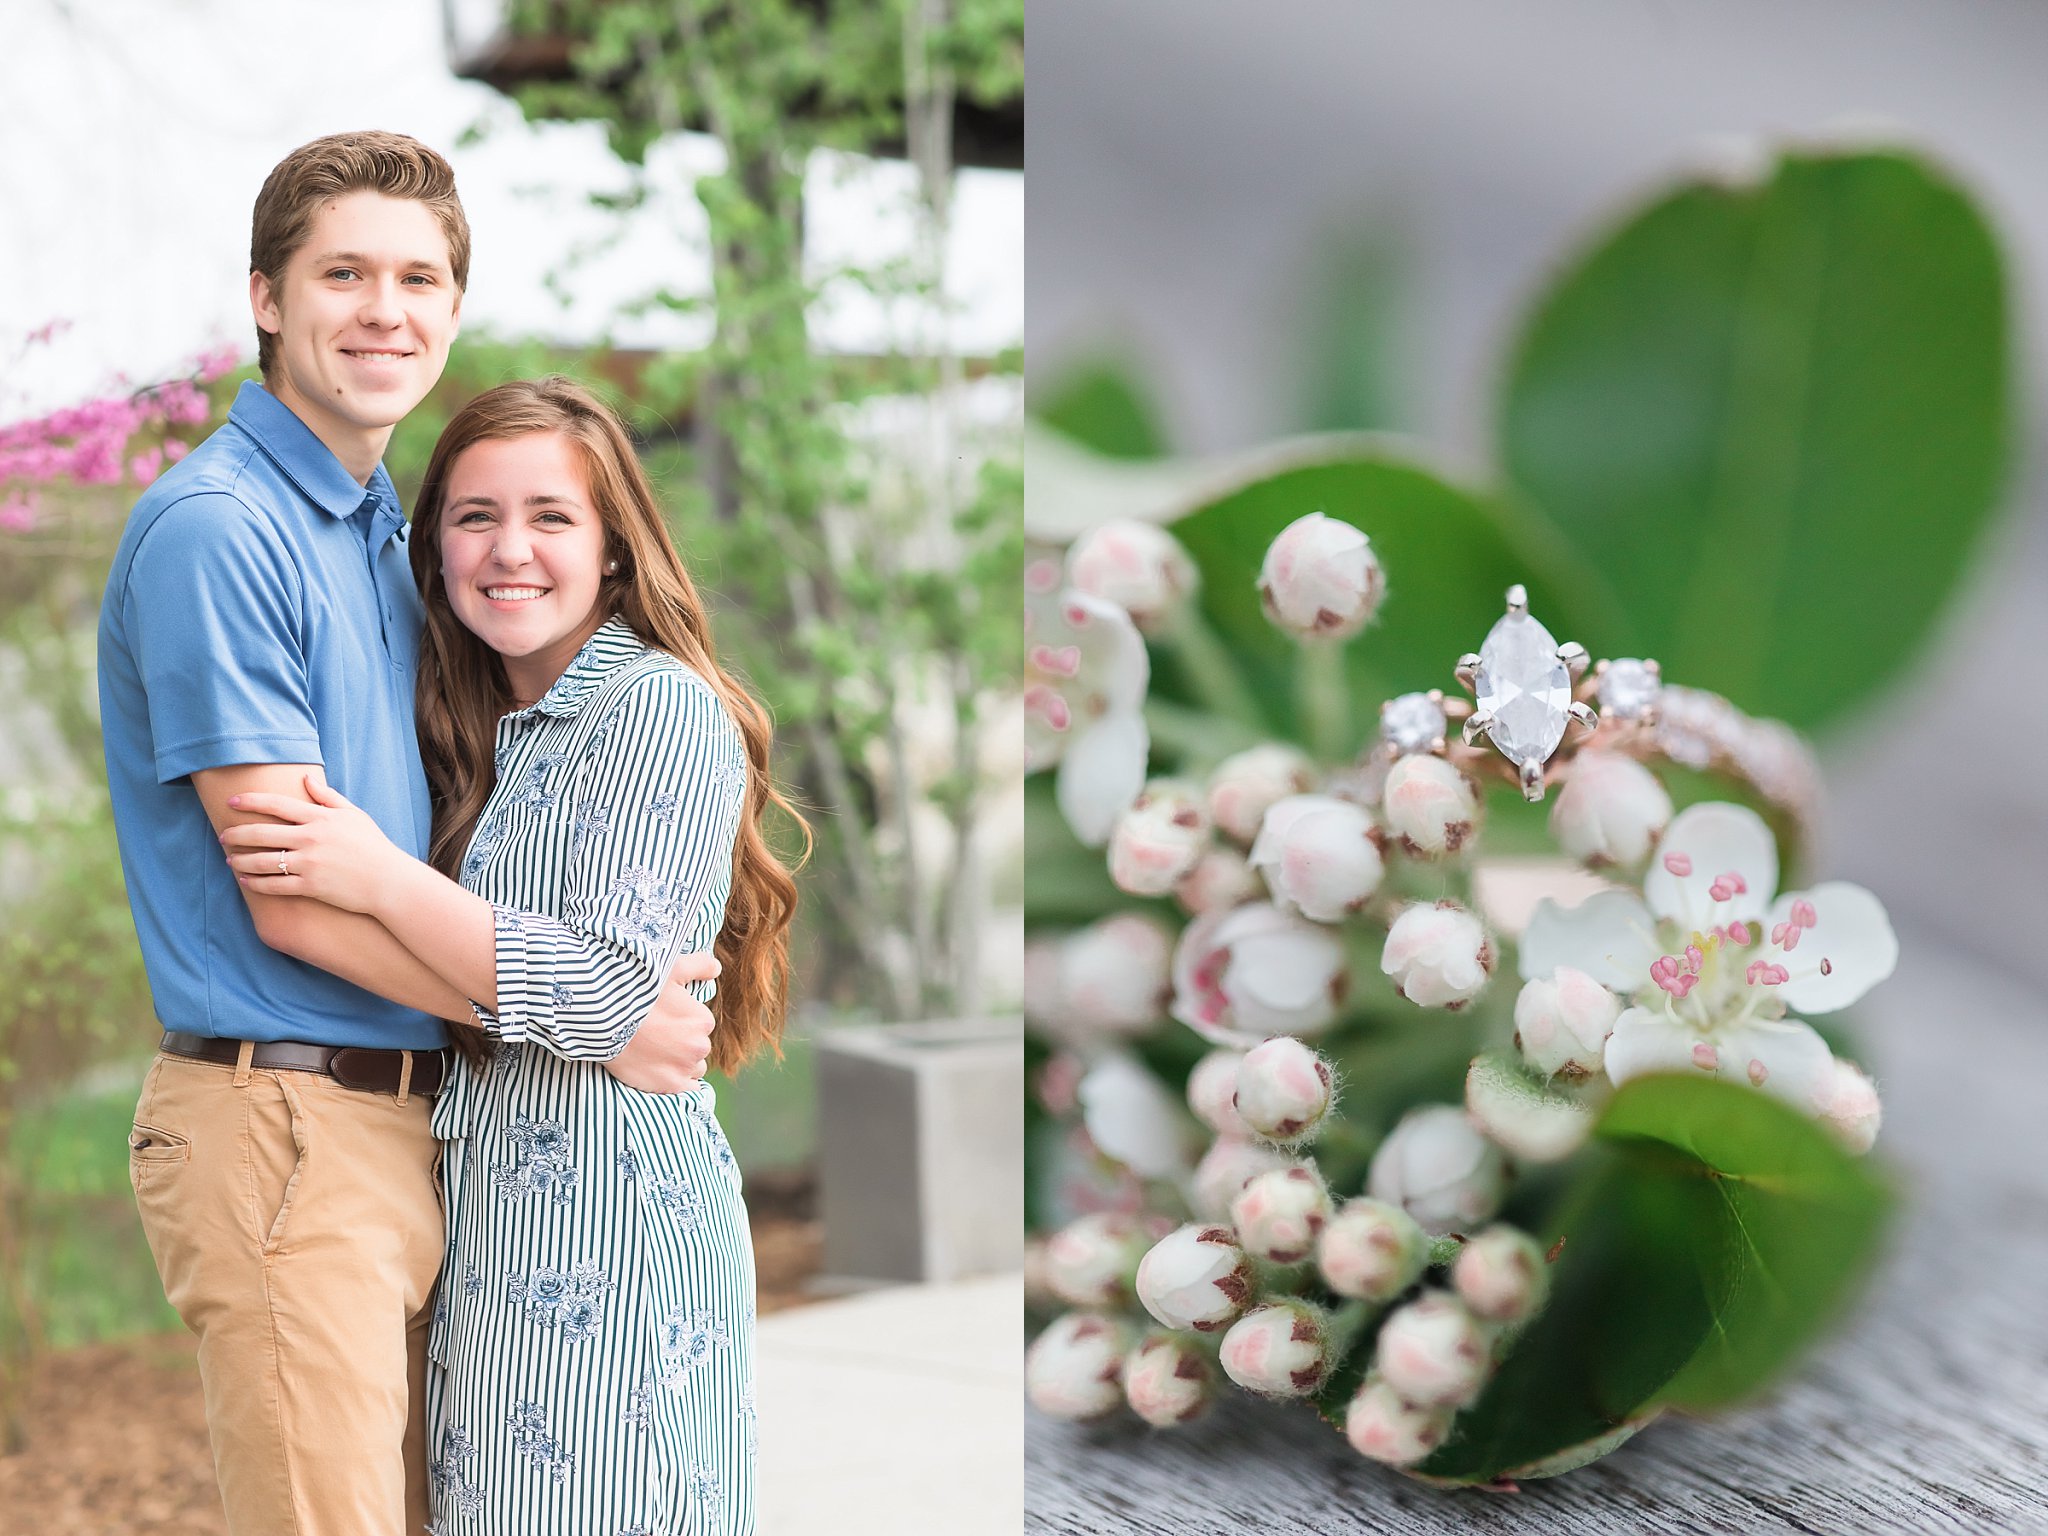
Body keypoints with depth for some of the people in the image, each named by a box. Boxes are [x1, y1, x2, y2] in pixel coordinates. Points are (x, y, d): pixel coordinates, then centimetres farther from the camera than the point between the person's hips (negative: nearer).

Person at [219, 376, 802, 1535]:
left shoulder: (662, 709, -10)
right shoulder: (487, 731, 15)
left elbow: (610, 995, -18)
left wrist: (380, 878, -19)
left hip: (609, 1222, -8)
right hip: (496, 1215, 8)